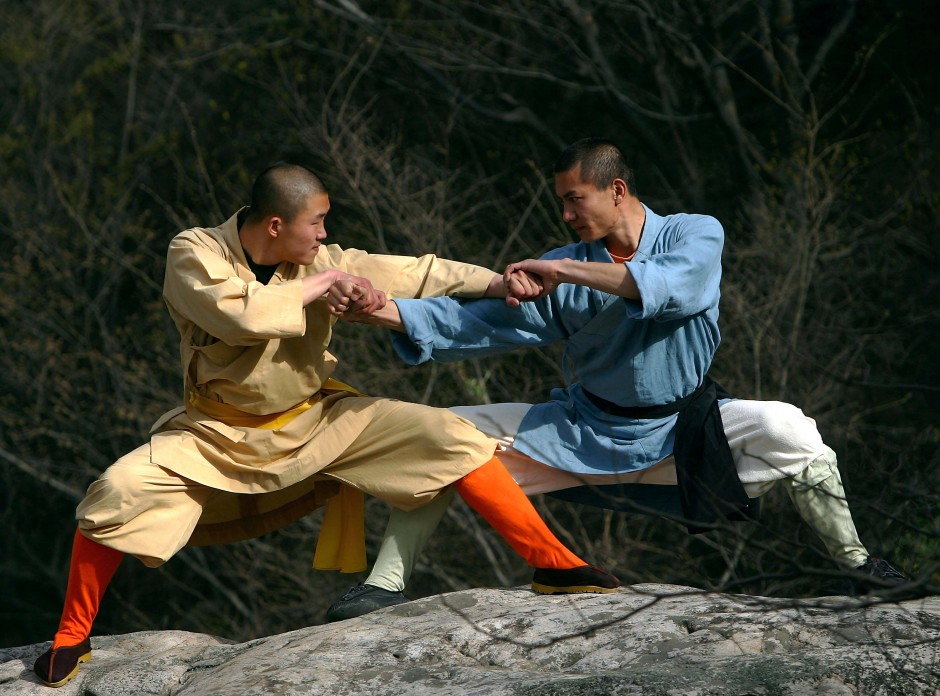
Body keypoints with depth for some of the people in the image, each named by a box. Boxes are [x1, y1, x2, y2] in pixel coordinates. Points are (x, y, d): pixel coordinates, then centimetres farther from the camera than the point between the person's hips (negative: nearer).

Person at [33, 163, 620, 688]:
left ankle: (552, 565, -2)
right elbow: (243, 314, -35)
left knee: (451, 437, -10)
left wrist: (500, 283, -9)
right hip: (220, 436, -3)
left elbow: (413, 274, -3)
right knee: (120, 492, -25)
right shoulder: (194, 254, -17)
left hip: (318, 422, 3)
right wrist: (322, 285, -23)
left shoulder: (326, 264, -7)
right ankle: (72, 640, -5)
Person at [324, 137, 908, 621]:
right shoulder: (566, 268, -3)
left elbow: (667, 287, -33)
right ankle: (387, 583, -4)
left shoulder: (696, 235, -11)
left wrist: (567, 271, -34)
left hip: (680, 429, -3)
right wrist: (386, 313, -21)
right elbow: (483, 323, -8)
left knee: (786, 431, -29)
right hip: (584, 430, 3)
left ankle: (853, 561, -6)